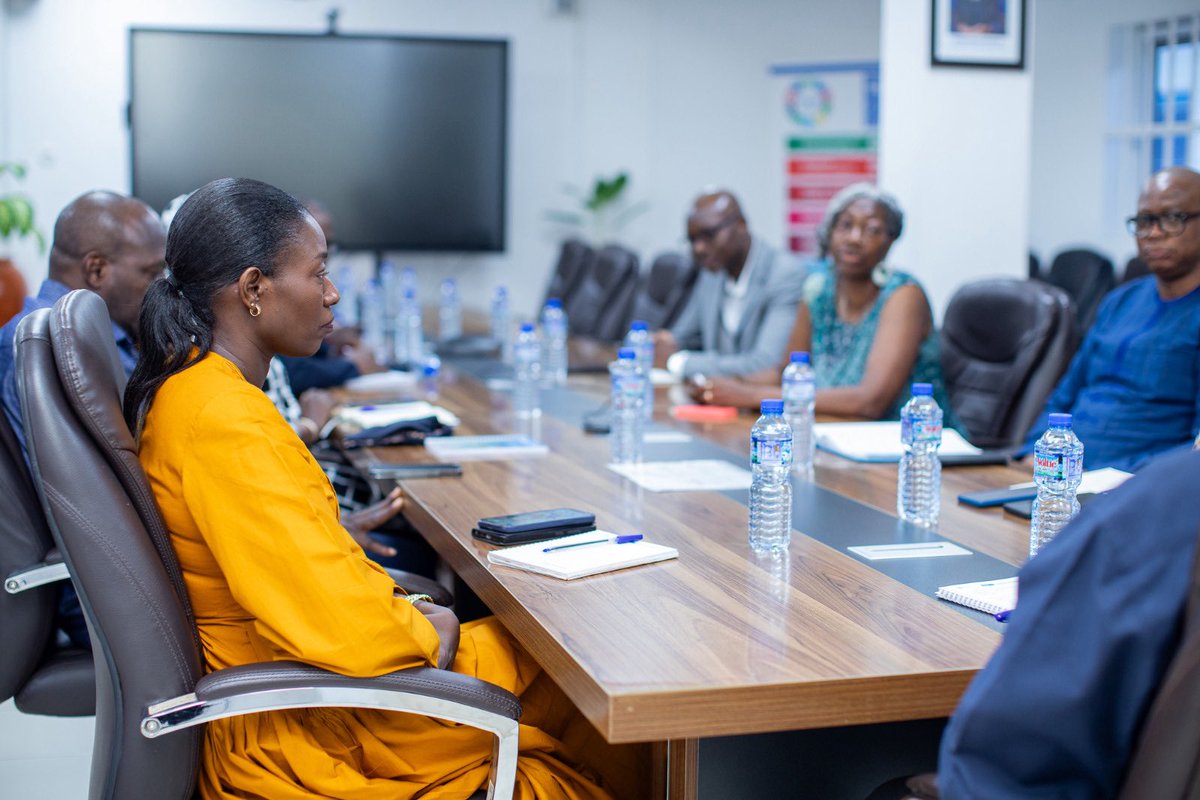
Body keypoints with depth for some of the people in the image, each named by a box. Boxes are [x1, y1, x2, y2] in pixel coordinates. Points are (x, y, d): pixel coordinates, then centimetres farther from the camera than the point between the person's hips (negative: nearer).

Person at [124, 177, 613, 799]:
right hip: (296, 733, -10)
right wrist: (427, 630, -10)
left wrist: (398, 605, 6)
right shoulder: (225, 422, -27)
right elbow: (344, 631, -29)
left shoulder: (184, 386, 5)